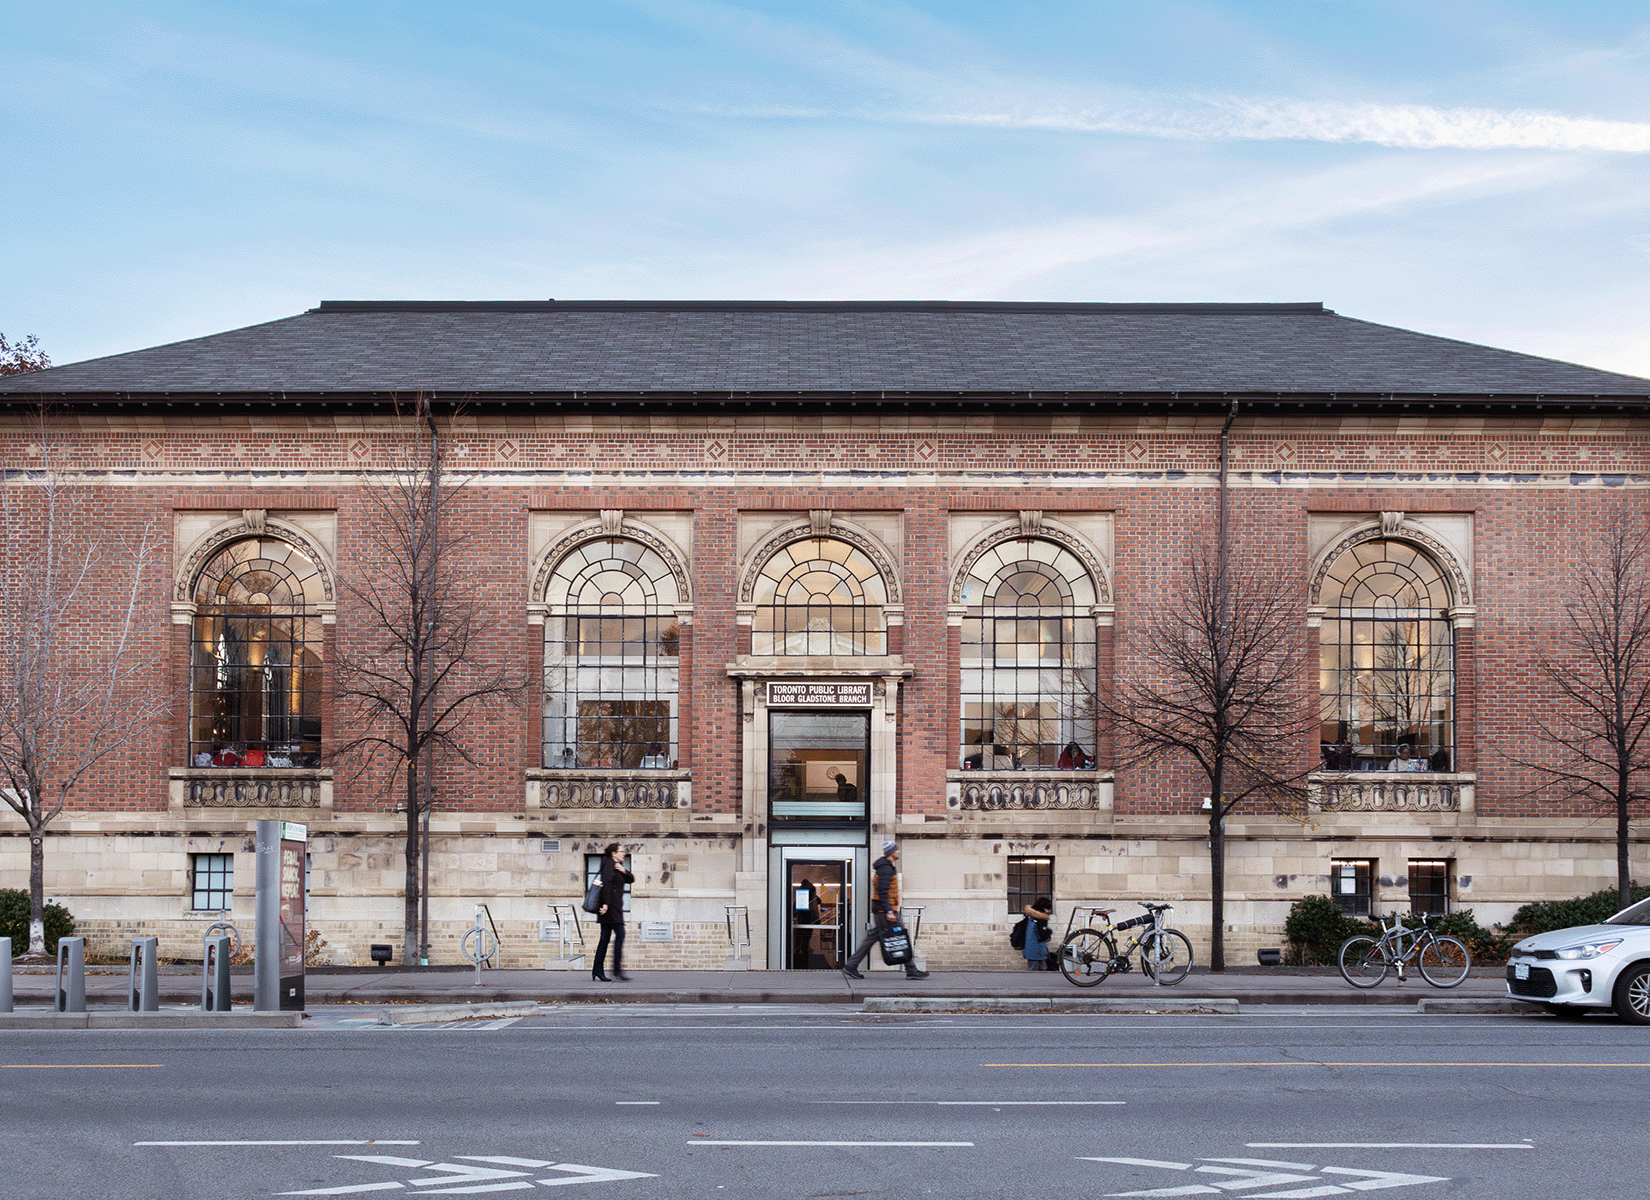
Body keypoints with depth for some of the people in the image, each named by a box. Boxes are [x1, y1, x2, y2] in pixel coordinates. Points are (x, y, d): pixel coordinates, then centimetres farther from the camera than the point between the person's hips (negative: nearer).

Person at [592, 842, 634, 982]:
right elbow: (606, 883, -17)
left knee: (605, 937, 7)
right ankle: (617, 970, -17)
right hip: (609, 905, -10)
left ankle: (597, 971, 7)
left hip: (615, 906, 10)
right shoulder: (608, 863, -7)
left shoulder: (618, 866, 22)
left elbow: (631, 880, 19)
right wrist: (605, 903, -25)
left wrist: (624, 871, -1)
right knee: (620, 934, -14)